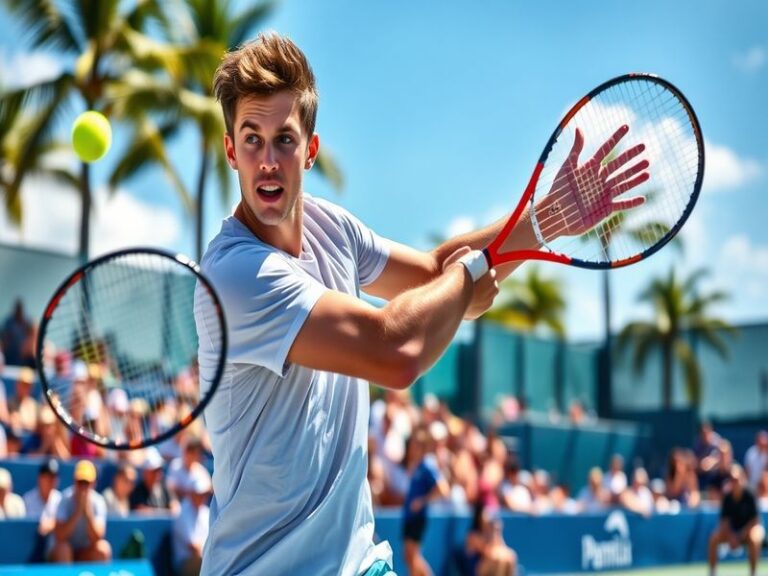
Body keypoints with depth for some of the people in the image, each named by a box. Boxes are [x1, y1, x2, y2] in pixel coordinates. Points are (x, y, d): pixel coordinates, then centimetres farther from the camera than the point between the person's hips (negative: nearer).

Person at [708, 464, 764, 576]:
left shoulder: (749, 496, -20)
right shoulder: (727, 498, -10)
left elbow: (754, 521, -18)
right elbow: (724, 520, -6)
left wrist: (741, 536, -24)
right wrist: (730, 536, -22)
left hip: (749, 528, -4)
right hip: (732, 530, 4)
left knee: (754, 539, -38)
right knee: (714, 539, -21)